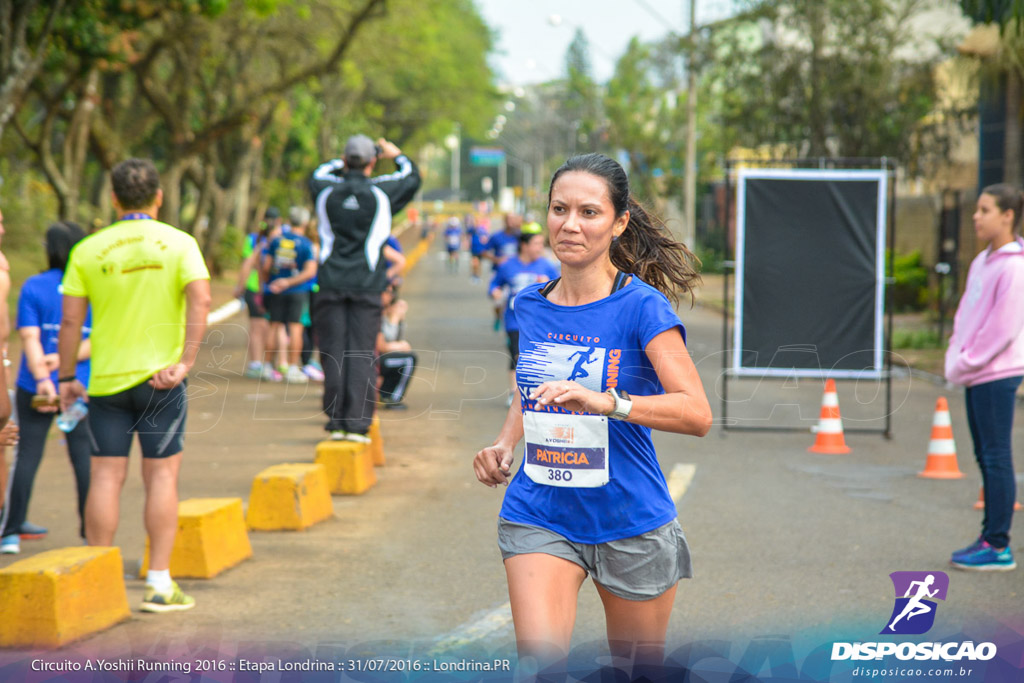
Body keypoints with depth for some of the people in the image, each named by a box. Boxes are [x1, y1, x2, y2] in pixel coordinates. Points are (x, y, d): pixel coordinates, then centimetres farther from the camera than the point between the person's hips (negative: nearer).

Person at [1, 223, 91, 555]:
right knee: (84, 456, 7)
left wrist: (42, 379, -17)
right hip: (81, 387, 1)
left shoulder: (33, 287, -4)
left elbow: (30, 338, -12)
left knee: (27, 456, 5)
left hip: (34, 389, -1)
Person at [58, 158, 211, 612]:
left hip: (106, 379, 1)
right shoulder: (179, 243, -1)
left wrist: (66, 378, 8)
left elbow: (70, 320, 0)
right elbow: (200, 299, -15)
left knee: (106, 476, 5)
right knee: (161, 475, 3)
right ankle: (159, 583, 3)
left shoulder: (87, 251, 2)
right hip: (159, 378, -1)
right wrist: (185, 362, -17)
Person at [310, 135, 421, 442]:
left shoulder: (326, 190, 2)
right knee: (362, 355, -1)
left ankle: (337, 423, 4)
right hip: (366, 287, -2)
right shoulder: (380, 192, -2)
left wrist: (344, 163, 39)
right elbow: (411, 176, 18)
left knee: (334, 354, 4)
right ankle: (357, 423, -5)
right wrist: (395, 154, 35)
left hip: (331, 284, 2)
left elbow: (319, 173, 28)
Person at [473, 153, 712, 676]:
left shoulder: (642, 307, -12)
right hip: (538, 517, 3)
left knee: (641, 668, 14)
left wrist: (607, 402, -36)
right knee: (540, 663, -18)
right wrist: (504, 445, 5)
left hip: (631, 522, -3)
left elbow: (697, 413, -22)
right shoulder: (529, 306, 5)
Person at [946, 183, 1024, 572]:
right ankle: (990, 538, 18)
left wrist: (966, 364, -14)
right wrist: (954, 358, 6)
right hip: (976, 376, 9)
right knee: (985, 457, 12)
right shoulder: (981, 263, 15)